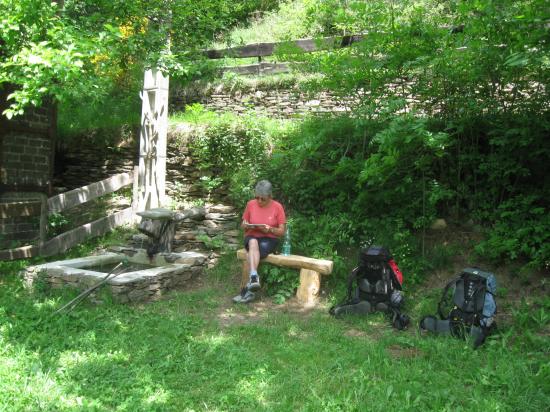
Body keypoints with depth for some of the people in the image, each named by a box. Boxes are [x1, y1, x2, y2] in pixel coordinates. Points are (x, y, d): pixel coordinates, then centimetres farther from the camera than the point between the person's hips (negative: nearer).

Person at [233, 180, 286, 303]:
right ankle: (254, 277, -49)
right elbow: (243, 225, 11)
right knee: (253, 243, -37)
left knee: (250, 255, -32)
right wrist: (247, 226, -13)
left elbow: (282, 231, -2)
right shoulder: (250, 204, 2)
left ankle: (245, 289, -27)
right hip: (252, 237, 2)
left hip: (269, 239, -2)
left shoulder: (277, 207, -5)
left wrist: (269, 229, -22)